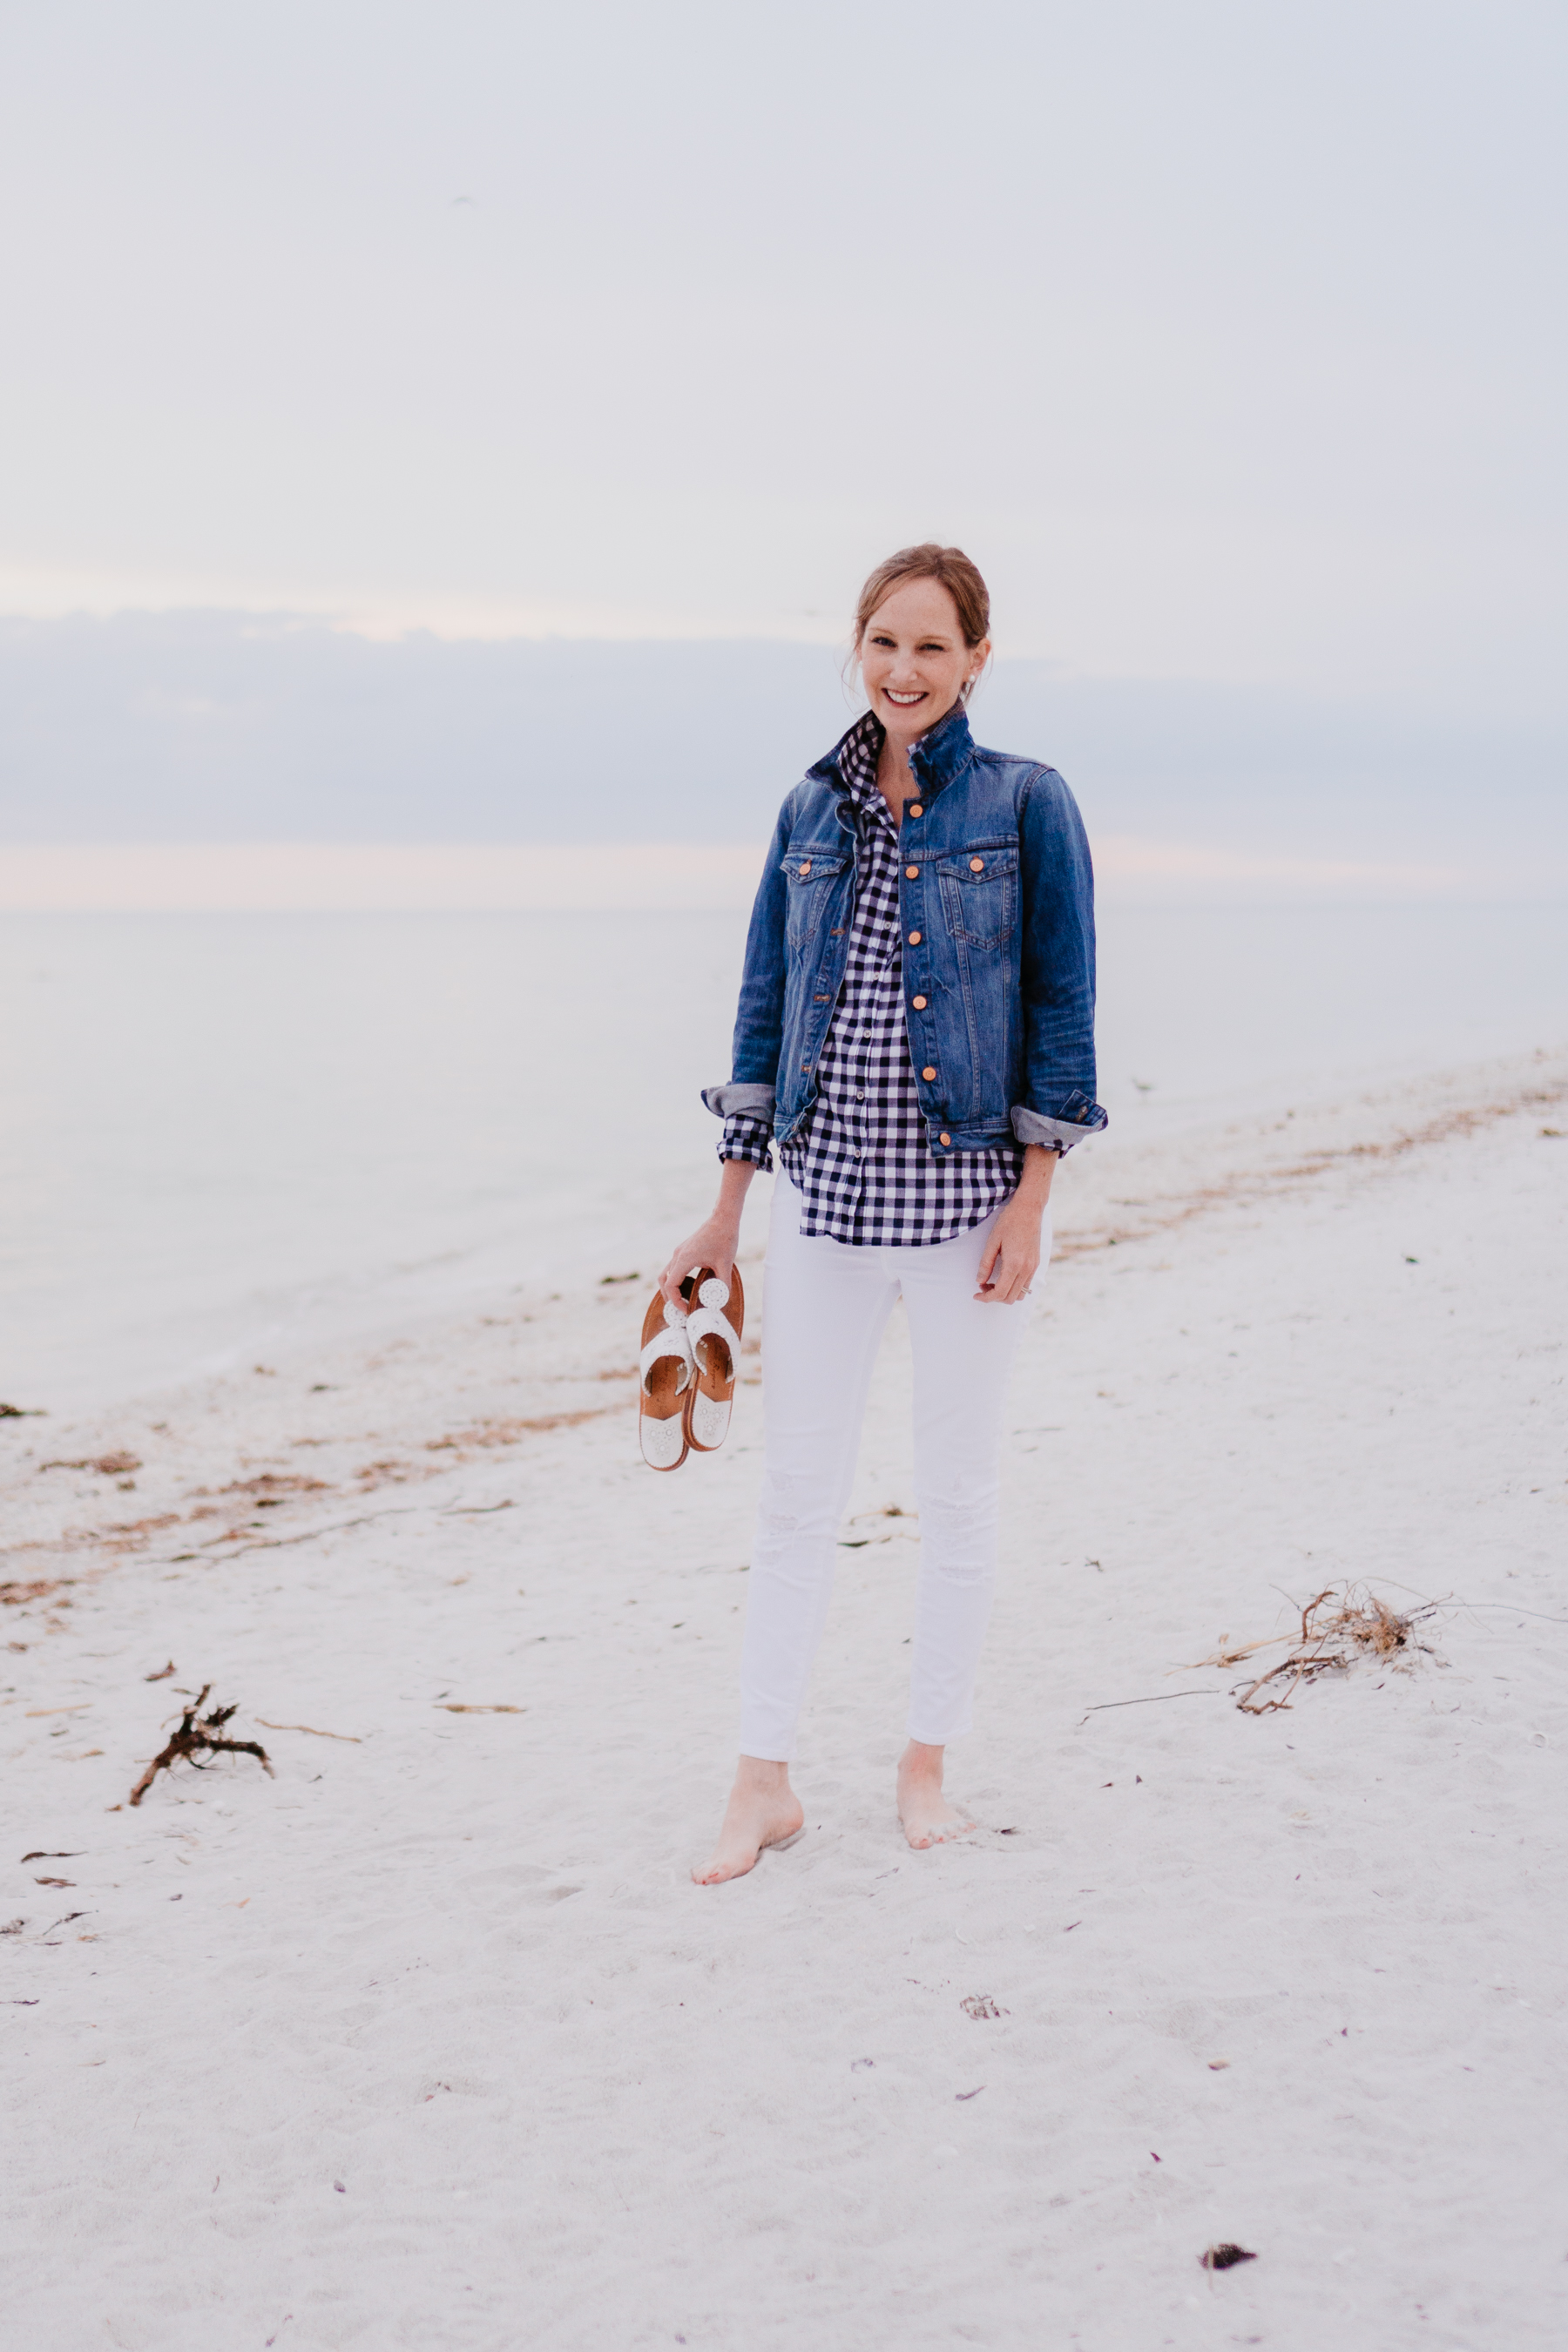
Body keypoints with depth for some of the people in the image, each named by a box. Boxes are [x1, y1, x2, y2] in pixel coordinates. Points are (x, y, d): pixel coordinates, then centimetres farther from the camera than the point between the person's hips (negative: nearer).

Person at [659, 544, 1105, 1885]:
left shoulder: (1027, 805, -3)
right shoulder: (815, 807, 8)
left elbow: (1062, 1008, -4)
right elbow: (767, 1001, 11)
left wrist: (1032, 1200, -11)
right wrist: (728, 1207, 8)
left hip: (965, 1192, -3)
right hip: (824, 1190, 3)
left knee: (958, 1491, 7)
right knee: (798, 1489, 5)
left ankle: (927, 1762, 22)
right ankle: (765, 1782, 14)